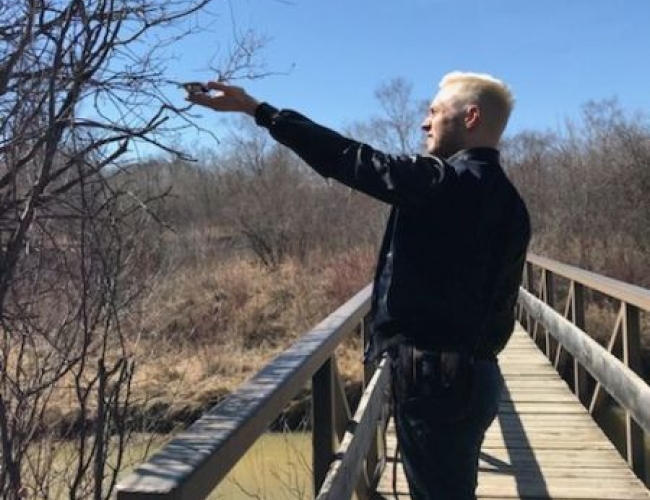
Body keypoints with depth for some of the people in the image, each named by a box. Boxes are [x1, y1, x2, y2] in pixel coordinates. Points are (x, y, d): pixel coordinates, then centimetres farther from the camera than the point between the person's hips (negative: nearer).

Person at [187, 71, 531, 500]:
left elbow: (347, 158, -13)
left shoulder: (445, 182, -16)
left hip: (436, 378, -9)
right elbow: (497, 297, 14)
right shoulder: (506, 199, 10)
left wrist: (256, 109, -5)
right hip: (475, 373, 9)